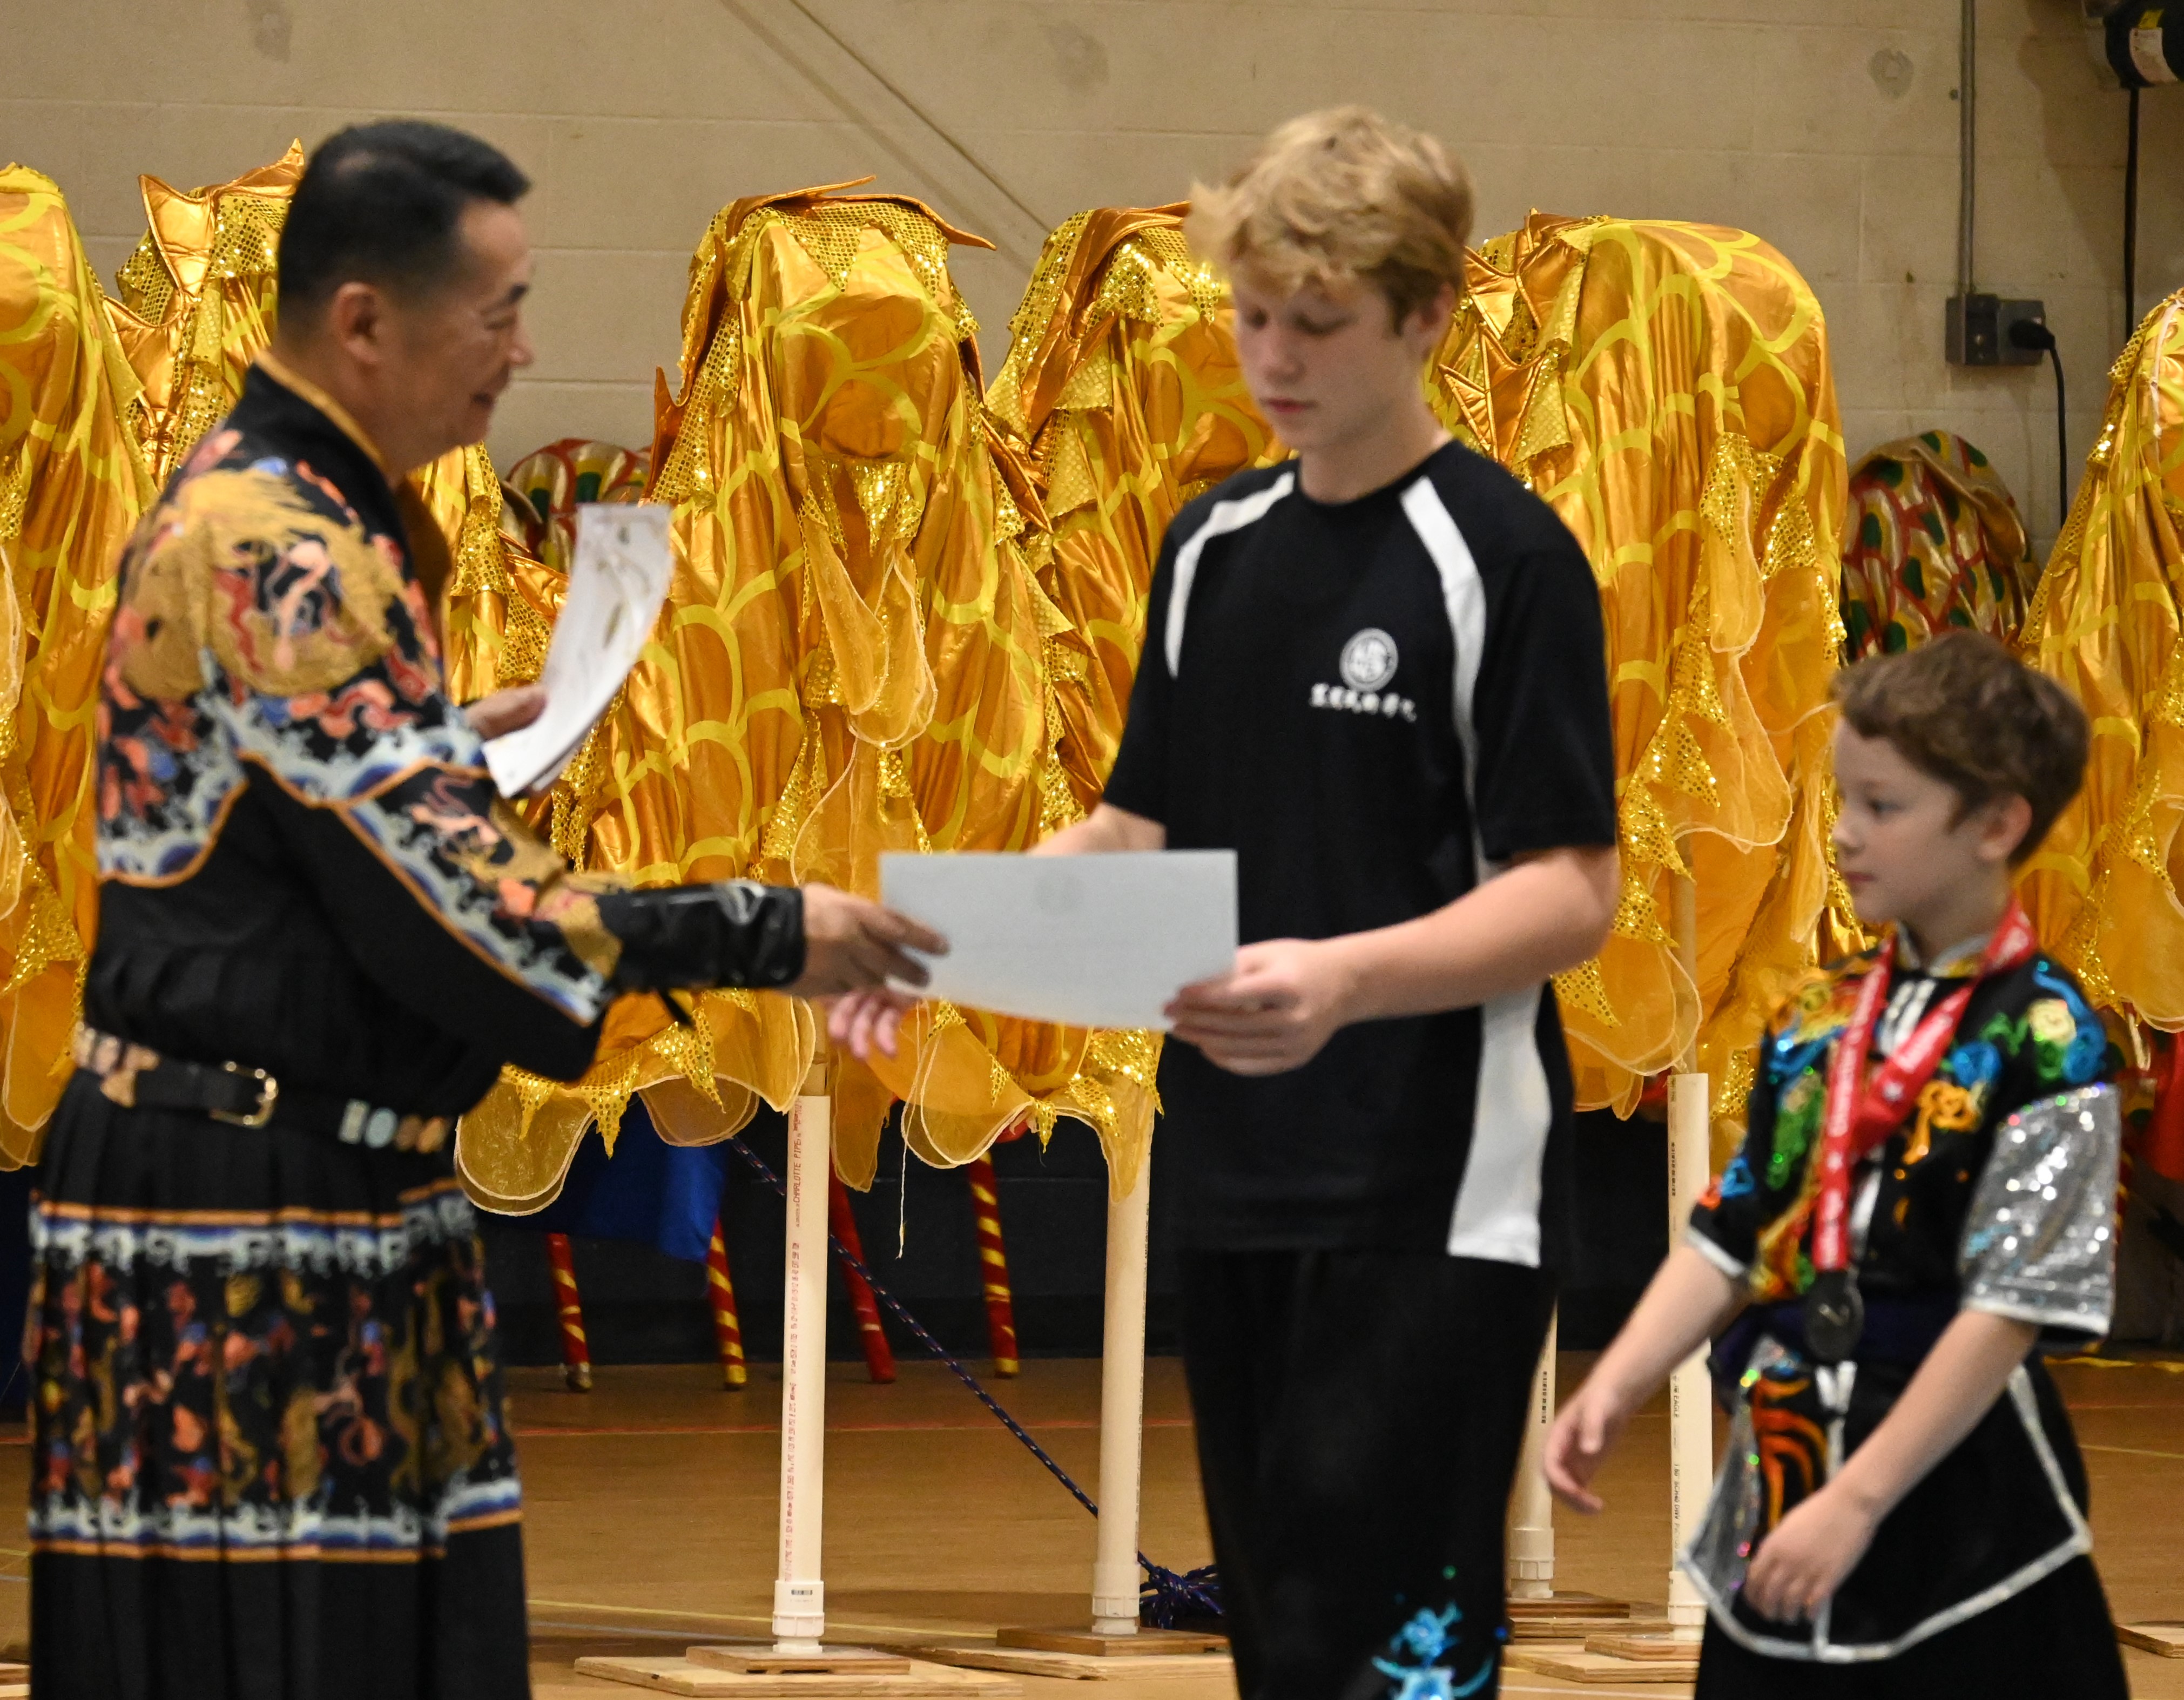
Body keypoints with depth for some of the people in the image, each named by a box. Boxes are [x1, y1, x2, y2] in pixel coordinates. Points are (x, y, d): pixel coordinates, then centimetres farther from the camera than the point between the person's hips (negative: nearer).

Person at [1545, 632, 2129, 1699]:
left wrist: (1855, 1505, -19)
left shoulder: (2042, 1041, -12)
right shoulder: (1817, 1020, 8)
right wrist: (1612, 1391, -3)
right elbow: (1730, 1243, 12)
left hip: (1953, 1485, -6)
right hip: (1782, 1466, 6)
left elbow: (2012, 1306, -16)